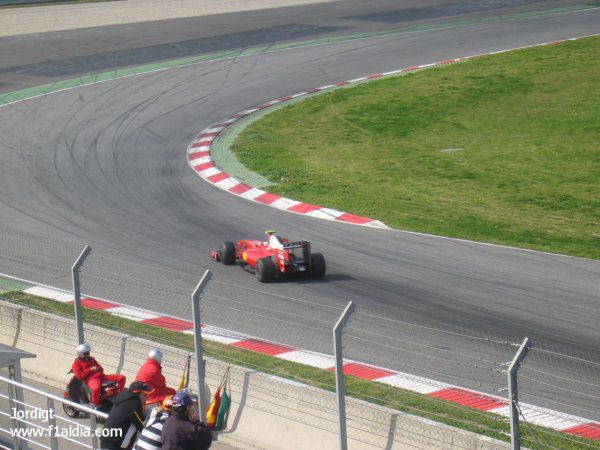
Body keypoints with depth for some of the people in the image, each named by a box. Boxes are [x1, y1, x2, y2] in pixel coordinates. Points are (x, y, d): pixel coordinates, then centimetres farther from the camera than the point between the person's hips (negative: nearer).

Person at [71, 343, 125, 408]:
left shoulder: (91, 359, 30)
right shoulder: (76, 363, 9)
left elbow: (101, 369, 32)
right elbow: (79, 376, -7)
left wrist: (99, 369, 7)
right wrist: (90, 370, -11)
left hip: (101, 376, 7)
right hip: (91, 379, -7)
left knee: (121, 378, -5)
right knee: (96, 387, -47)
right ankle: (95, 405, -28)